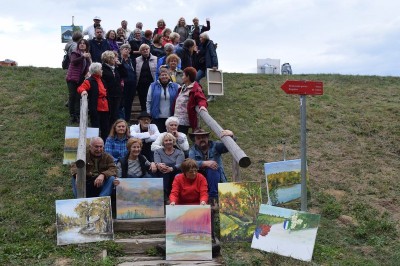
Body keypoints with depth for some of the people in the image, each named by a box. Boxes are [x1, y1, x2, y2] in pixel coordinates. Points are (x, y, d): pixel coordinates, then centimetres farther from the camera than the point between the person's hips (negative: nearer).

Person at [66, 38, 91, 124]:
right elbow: (73, 61, -22)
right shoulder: (75, 53, -3)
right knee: (72, 96, -3)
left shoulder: (87, 54, 15)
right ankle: (72, 115, 3)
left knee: (78, 97, 2)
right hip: (72, 78, -5)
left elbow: (88, 66, 21)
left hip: (81, 79, 5)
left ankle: (77, 115, 5)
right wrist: (83, 57, -35)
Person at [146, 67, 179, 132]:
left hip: (170, 117, 1)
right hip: (157, 117, 0)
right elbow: (148, 101, 6)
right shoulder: (153, 86, 4)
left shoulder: (175, 86, 4)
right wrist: (148, 115, 2)